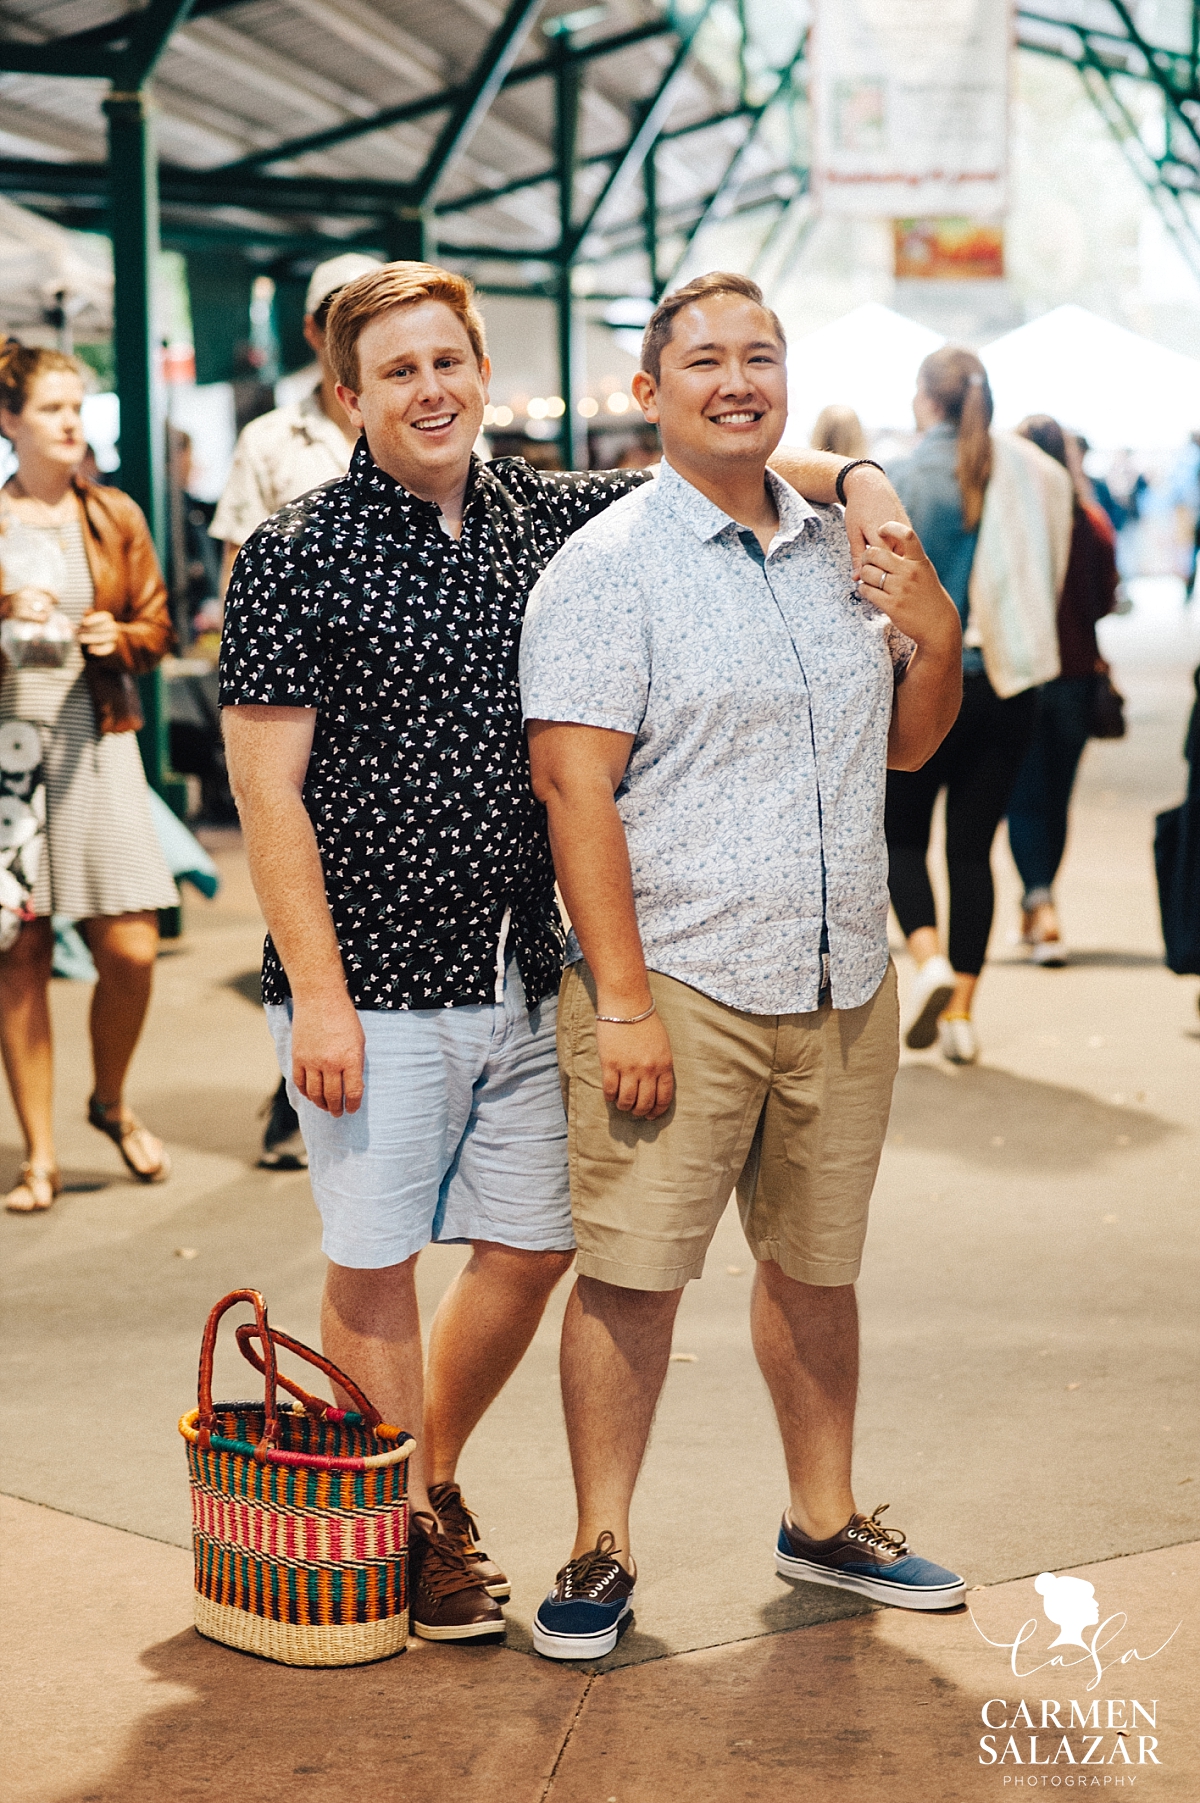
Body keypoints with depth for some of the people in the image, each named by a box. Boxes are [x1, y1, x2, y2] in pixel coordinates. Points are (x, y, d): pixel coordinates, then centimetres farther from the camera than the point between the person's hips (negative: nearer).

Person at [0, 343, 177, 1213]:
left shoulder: (114, 516, 9)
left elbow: (157, 627, 13)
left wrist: (117, 637, -8)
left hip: (94, 740, 1)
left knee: (131, 947, -5)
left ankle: (111, 1101, 23)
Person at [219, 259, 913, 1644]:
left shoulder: (544, 517, 7)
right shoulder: (298, 555, -8)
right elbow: (267, 793, -11)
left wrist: (848, 477, -3)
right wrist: (316, 995, -15)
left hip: (522, 977, 6)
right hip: (375, 983, -5)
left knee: (530, 1248, 13)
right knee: (375, 1266, 4)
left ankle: (430, 1471, 35)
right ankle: (410, 1532, 23)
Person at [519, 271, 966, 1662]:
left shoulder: (840, 549, 13)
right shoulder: (606, 567, -6)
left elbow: (906, 748, 20)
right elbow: (574, 786, -13)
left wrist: (936, 640, -1)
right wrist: (622, 1000, -18)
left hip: (843, 986, 6)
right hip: (679, 988, -6)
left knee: (816, 1263, 15)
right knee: (633, 1272, -3)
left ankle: (824, 1521, 30)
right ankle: (600, 1550, 11)